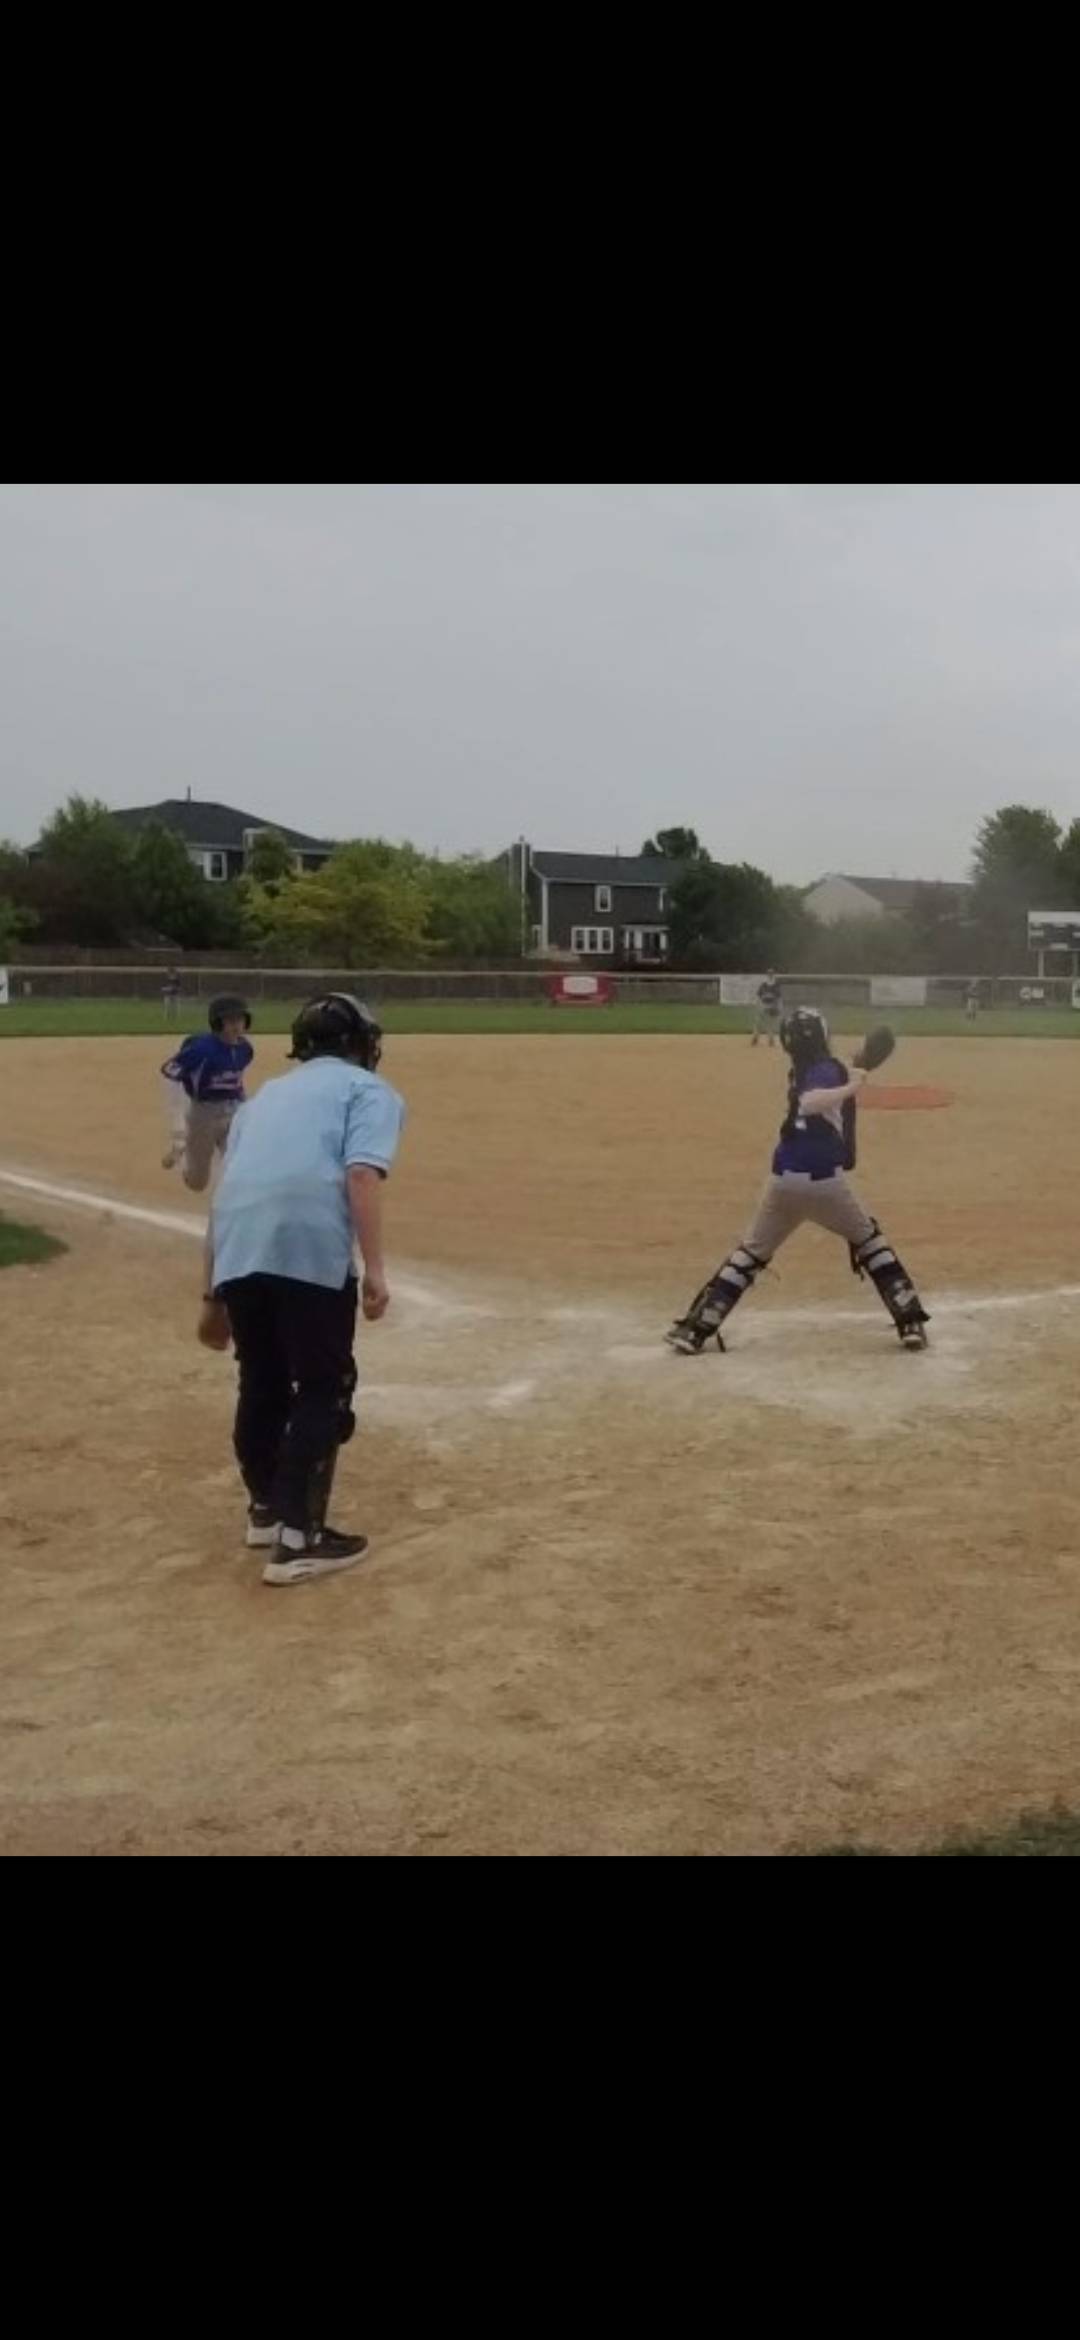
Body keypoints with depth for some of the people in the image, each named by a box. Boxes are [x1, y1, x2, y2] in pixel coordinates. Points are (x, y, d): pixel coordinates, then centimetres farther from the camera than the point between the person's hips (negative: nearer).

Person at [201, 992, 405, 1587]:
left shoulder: (267, 1094, 31)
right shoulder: (370, 1090, 14)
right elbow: (361, 1173, -6)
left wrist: (214, 1295, 28)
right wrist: (375, 1268, -11)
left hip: (238, 1251, 6)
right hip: (310, 1247, -6)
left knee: (261, 1383, 22)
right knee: (323, 1390, 6)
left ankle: (266, 1510, 38)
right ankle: (297, 1538, 4)